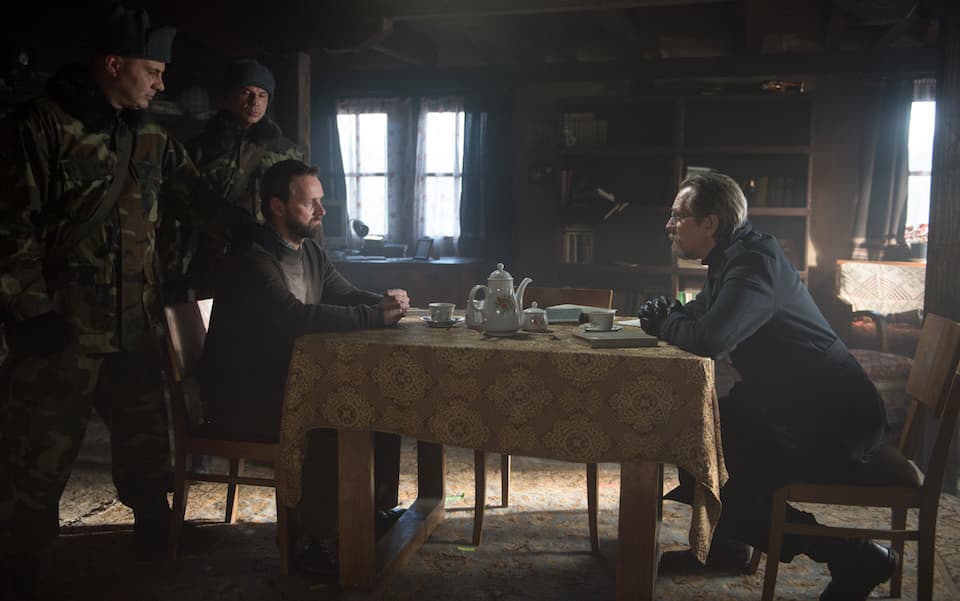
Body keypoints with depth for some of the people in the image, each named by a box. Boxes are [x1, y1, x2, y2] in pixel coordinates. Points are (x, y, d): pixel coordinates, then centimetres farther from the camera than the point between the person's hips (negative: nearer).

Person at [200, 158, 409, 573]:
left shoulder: (310, 251, 9)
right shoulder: (251, 262, -20)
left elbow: (347, 296, 12)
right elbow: (298, 316, -34)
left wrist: (385, 303, -12)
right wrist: (376, 316, -31)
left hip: (288, 385, 9)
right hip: (240, 400, -9)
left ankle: (381, 509, 6)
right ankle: (314, 537, -17)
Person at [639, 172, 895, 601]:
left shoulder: (754, 263, -22)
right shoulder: (732, 258, 10)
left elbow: (710, 339, -36)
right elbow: (704, 317, 17)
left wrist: (666, 323, -14)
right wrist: (669, 317, -6)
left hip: (834, 421, -10)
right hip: (794, 405, 10)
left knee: (733, 482, -13)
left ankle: (853, 559, -1)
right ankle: (724, 541, 24)